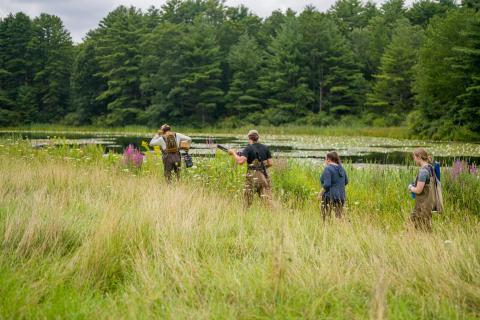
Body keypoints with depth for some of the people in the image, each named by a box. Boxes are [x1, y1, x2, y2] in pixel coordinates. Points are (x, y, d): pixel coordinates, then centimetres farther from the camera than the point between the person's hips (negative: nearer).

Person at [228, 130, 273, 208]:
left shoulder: (248, 148, -6)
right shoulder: (265, 148, 9)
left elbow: (240, 161, -19)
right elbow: (270, 163, 7)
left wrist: (233, 153, -5)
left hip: (252, 177, -4)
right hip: (264, 176, 4)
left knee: (248, 203, 9)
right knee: (267, 199, -1)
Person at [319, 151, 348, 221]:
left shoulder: (328, 169, -13)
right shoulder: (341, 168, 9)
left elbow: (326, 185, -21)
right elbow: (346, 181, 19)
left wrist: (320, 194, -10)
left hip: (329, 197, -7)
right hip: (340, 196, 7)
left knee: (327, 219, -3)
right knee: (339, 217, 10)